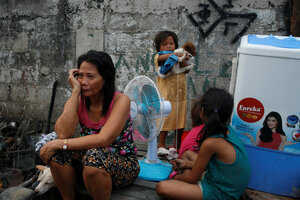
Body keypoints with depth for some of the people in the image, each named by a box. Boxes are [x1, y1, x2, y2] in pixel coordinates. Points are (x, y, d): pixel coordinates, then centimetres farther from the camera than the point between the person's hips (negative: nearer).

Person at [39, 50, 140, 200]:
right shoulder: (78, 101, -4)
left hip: (124, 164, -4)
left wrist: (58, 144, -27)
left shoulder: (120, 100, -17)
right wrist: (76, 91, -21)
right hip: (91, 160, 4)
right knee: (58, 152, -22)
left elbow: (103, 139, -31)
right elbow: (63, 134, -23)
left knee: (94, 156, -34)